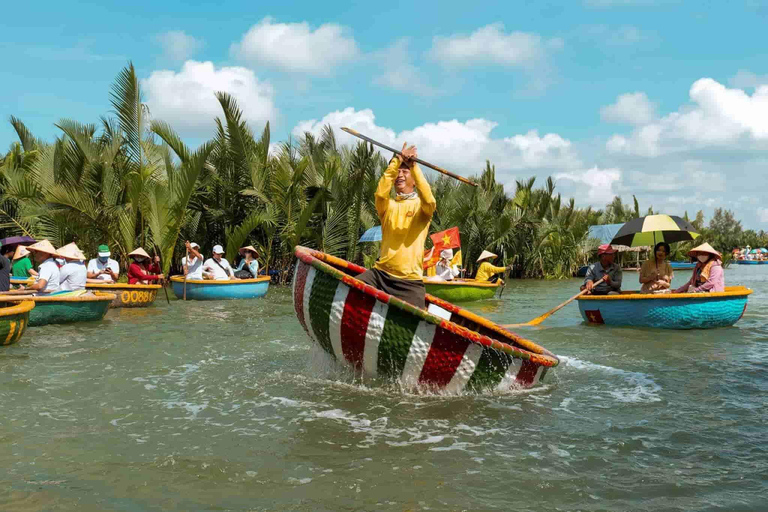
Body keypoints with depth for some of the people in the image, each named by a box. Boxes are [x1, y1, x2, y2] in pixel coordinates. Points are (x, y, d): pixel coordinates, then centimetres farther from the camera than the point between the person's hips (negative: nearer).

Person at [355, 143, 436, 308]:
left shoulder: (421, 206, 7)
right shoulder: (388, 205, 13)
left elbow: (429, 200, -19)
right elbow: (380, 193, -11)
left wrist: (413, 165, -21)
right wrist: (396, 161, -17)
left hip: (410, 281, -1)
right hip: (381, 273, 2)